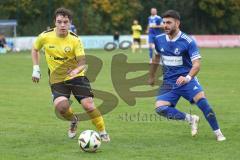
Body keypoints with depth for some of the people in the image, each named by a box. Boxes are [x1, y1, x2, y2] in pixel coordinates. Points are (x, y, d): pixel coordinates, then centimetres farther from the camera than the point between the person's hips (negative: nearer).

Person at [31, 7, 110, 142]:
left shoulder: (75, 40, -12)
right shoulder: (45, 37, -8)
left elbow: (83, 64, -16)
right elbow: (35, 50, 14)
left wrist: (76, 70, -38)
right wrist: (36, 69, 6)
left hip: (76, 76, -1)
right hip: (57, 79, 1)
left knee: (88, 104, -15)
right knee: (61, 107, -24)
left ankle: (103, 133, 5)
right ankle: (73, 120, 12)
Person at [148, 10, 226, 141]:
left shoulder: (188, 42, -13)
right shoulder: (159, 40, 2)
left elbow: (196, 65, -17)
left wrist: (187, 78, -35)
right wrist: (151, 76, 31)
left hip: (186, 79, -4)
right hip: (169, 83, 4)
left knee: (201, 100, -27)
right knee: (160, 108, -18)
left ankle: (218, 133, -12)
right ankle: (191, 119, 0)